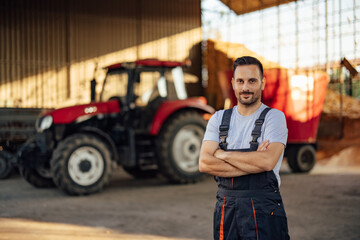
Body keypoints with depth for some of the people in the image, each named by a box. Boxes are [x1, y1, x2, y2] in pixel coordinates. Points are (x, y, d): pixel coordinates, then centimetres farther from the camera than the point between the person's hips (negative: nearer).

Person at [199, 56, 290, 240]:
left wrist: (223, 154, -8)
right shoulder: (219, 119, 9)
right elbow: (204, 163, -5)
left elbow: (267, 161, -18)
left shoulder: (274, 117, -2)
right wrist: (252, 163, -13)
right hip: (225, 209, 4)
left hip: (263, 211, -3)